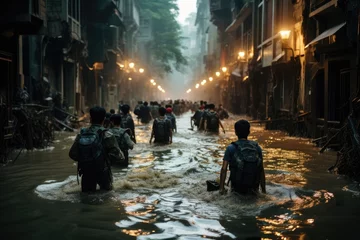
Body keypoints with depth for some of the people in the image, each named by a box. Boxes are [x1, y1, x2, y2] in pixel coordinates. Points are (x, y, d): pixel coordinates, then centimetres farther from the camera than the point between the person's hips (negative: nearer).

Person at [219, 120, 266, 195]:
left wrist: (221, 188, -7)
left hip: (237, 188, -1)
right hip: (253, 189, 1)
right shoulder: (257, 147, -1)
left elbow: (224, 169, -13)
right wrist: (263, 190, 9)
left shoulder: (231, 148, -8)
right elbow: (261, 170, 0)